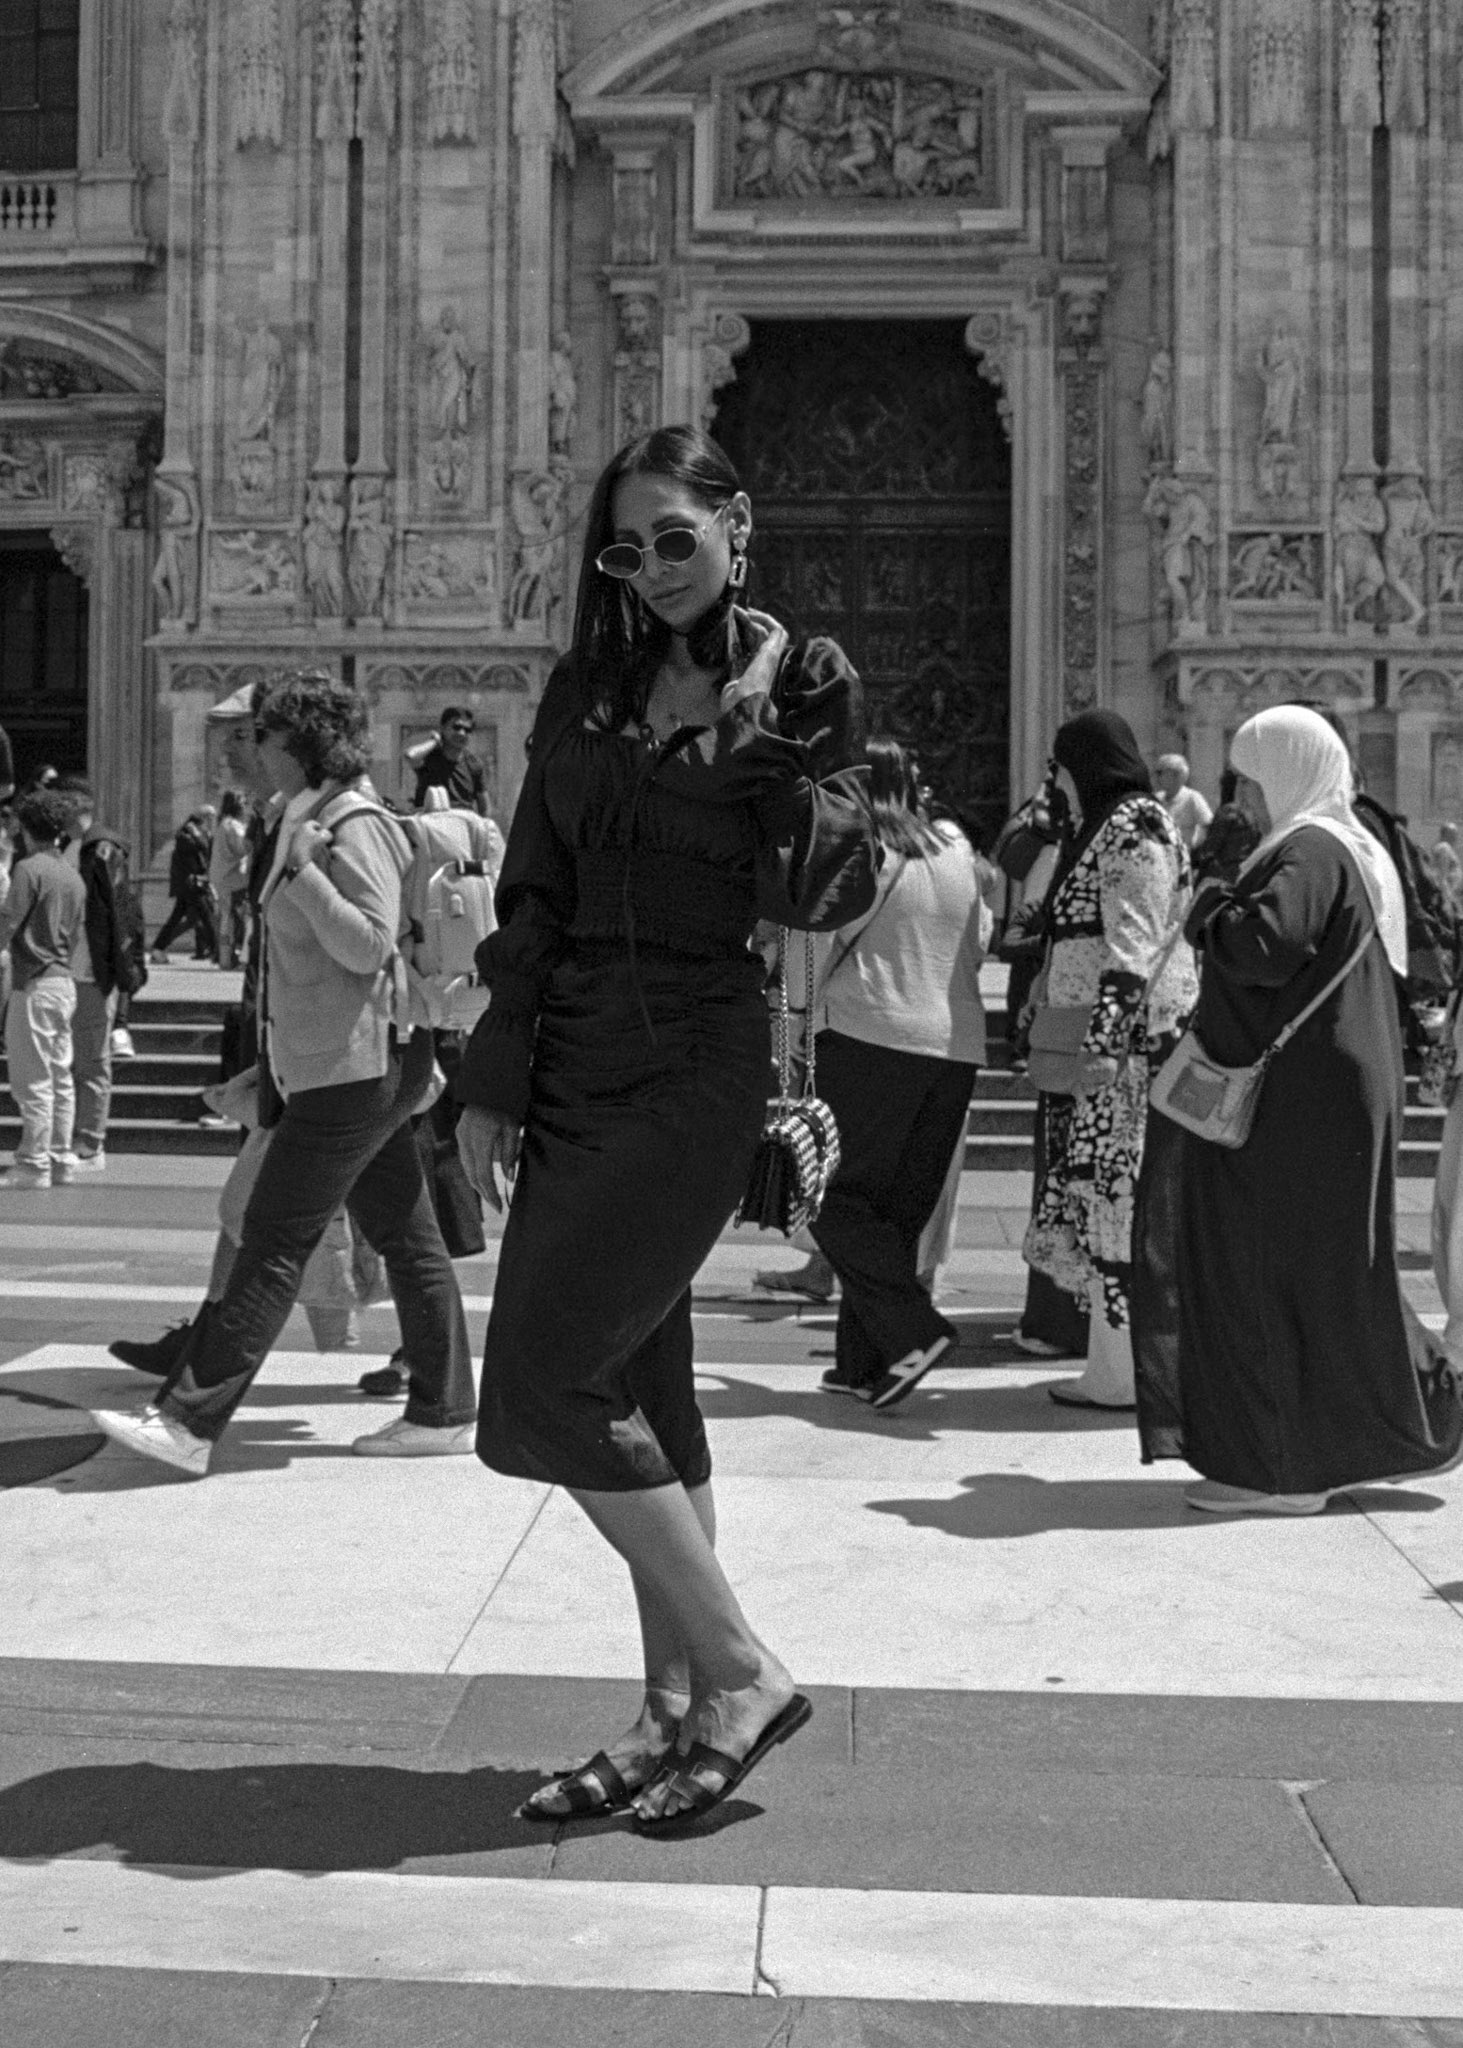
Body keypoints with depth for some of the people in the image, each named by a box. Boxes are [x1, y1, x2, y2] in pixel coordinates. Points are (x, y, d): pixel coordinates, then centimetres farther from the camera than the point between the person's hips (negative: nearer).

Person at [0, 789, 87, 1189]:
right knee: (60, 1077, 12)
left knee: (34, 1080, -4)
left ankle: (33, 1165, -2)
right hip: (65, 982, 8)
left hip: (34, 984, -8)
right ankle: (61, 1159, 16)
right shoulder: (74, 877, 11)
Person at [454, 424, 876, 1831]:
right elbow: (533, 897, 10)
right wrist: (494, 1081, 6)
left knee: (544, 1386, -11)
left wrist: (784, 755, -21)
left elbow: (819, 903, -9)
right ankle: (677, 1713, 21)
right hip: (571, 1059, 6)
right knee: (639, 1391, 10)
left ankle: (740, 1673, 2)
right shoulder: (588, 688, 11)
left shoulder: (802, 683, -3)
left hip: (695, 1066, -6)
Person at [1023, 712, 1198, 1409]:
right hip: (1098, 1042, 10)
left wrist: (1106, 1039, -26)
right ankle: (1117, 1359, 12)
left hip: (1126, 1039, -10)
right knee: (1108, 1196, 9)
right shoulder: (1110, 826, 21)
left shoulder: (1133, 827, -10)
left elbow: (1133, 946, -19)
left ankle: (1120, 1372, -6)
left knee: (1115, 1194, -9)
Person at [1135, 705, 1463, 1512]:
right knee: (1330, 1272, 16)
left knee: (1279, 1273, -4)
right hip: (1329, 1090, 10)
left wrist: (1210, 908, -9)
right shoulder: (1350, 848, 17)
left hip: (1299, 1101, -10)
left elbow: (1262, 947, -28)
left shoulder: (1309, 852, -15)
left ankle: (1282, 1469, 1)